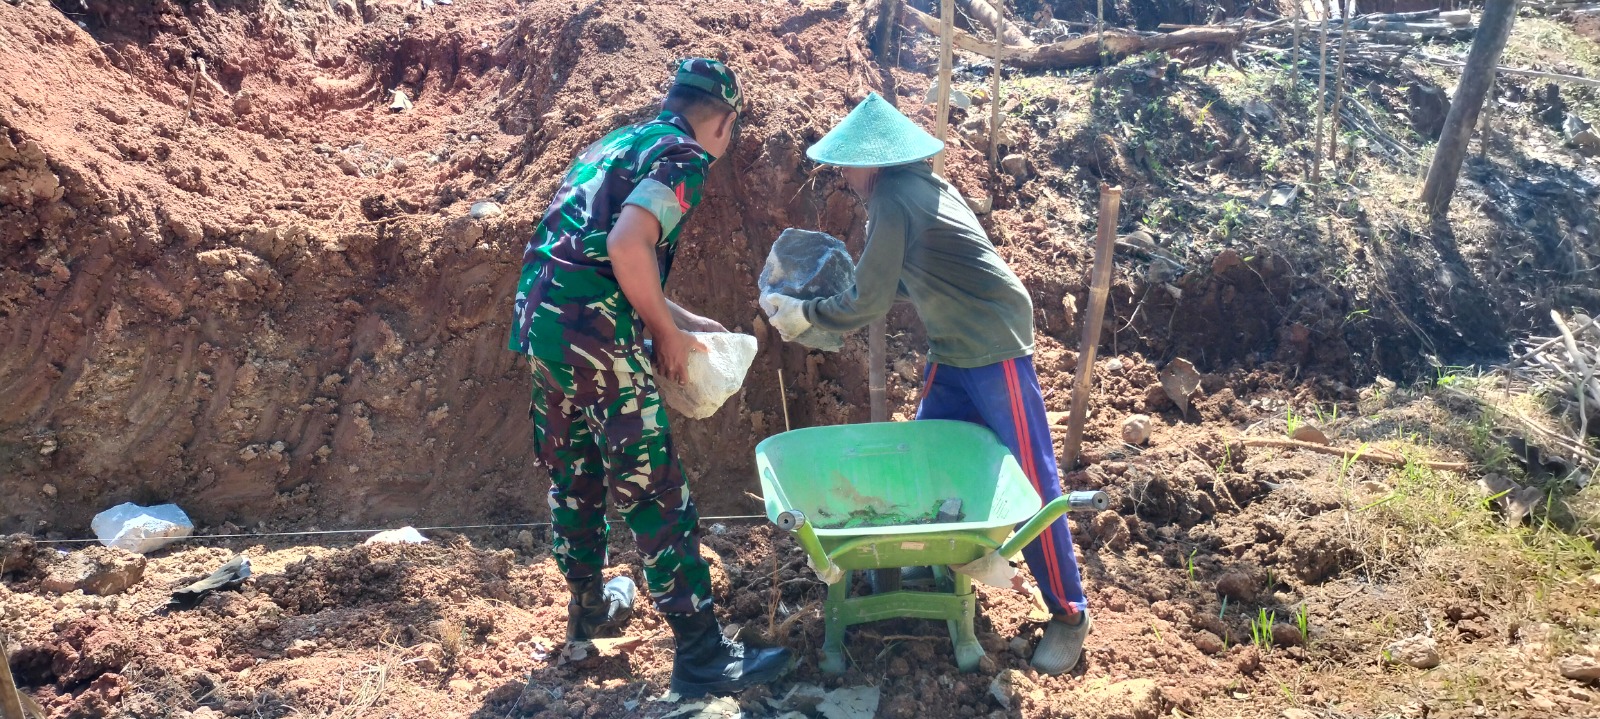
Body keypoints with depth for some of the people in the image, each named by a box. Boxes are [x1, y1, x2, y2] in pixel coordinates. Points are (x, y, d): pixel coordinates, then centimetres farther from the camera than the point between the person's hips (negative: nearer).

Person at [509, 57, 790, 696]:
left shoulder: (618, 143, 23)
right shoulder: (684, 155, -4)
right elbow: (628, 246, -21)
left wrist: (681, 318, 30)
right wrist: (669, 333, -8)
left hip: (541, 319, 9)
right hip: (596, 337, -9)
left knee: (574, 477, 22)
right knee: (655, 493, -4)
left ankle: (589, 607, 39)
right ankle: (701, 655, 1)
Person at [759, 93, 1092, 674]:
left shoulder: (893, 200, -19)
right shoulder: (919, 186, 9)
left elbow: (868, 303, -16)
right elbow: (903, 283, 16)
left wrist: (803, 314, -3)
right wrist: (829, 301, 10)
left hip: (994, 351, -10)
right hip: (952, 352, 10)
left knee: (1029, 480, -3)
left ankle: (1069, 612, 6)